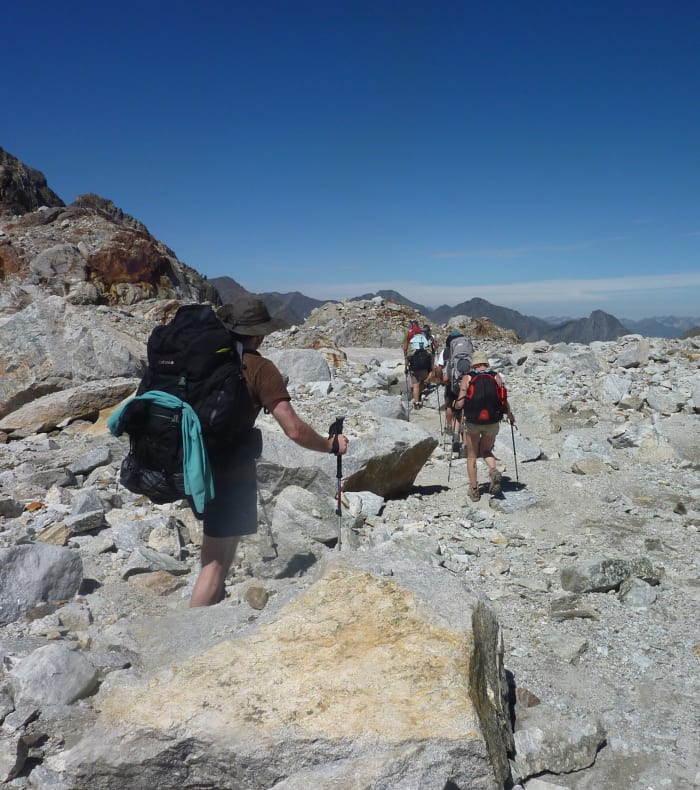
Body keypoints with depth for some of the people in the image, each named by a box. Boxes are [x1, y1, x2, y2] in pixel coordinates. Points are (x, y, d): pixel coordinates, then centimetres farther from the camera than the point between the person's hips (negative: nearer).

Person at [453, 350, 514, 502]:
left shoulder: (467, 378, -2)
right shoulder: (496, 377, 2)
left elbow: (459, 404, -8)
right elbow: (504, 402, -2)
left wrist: (456, 405, 15)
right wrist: (510, 415, 17)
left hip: (472, 421, -1)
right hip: (492, 421, 2)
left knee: (472, 456, 15)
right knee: (486, 451, 23)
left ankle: (474, 490, 15)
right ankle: (494, 471, -7)